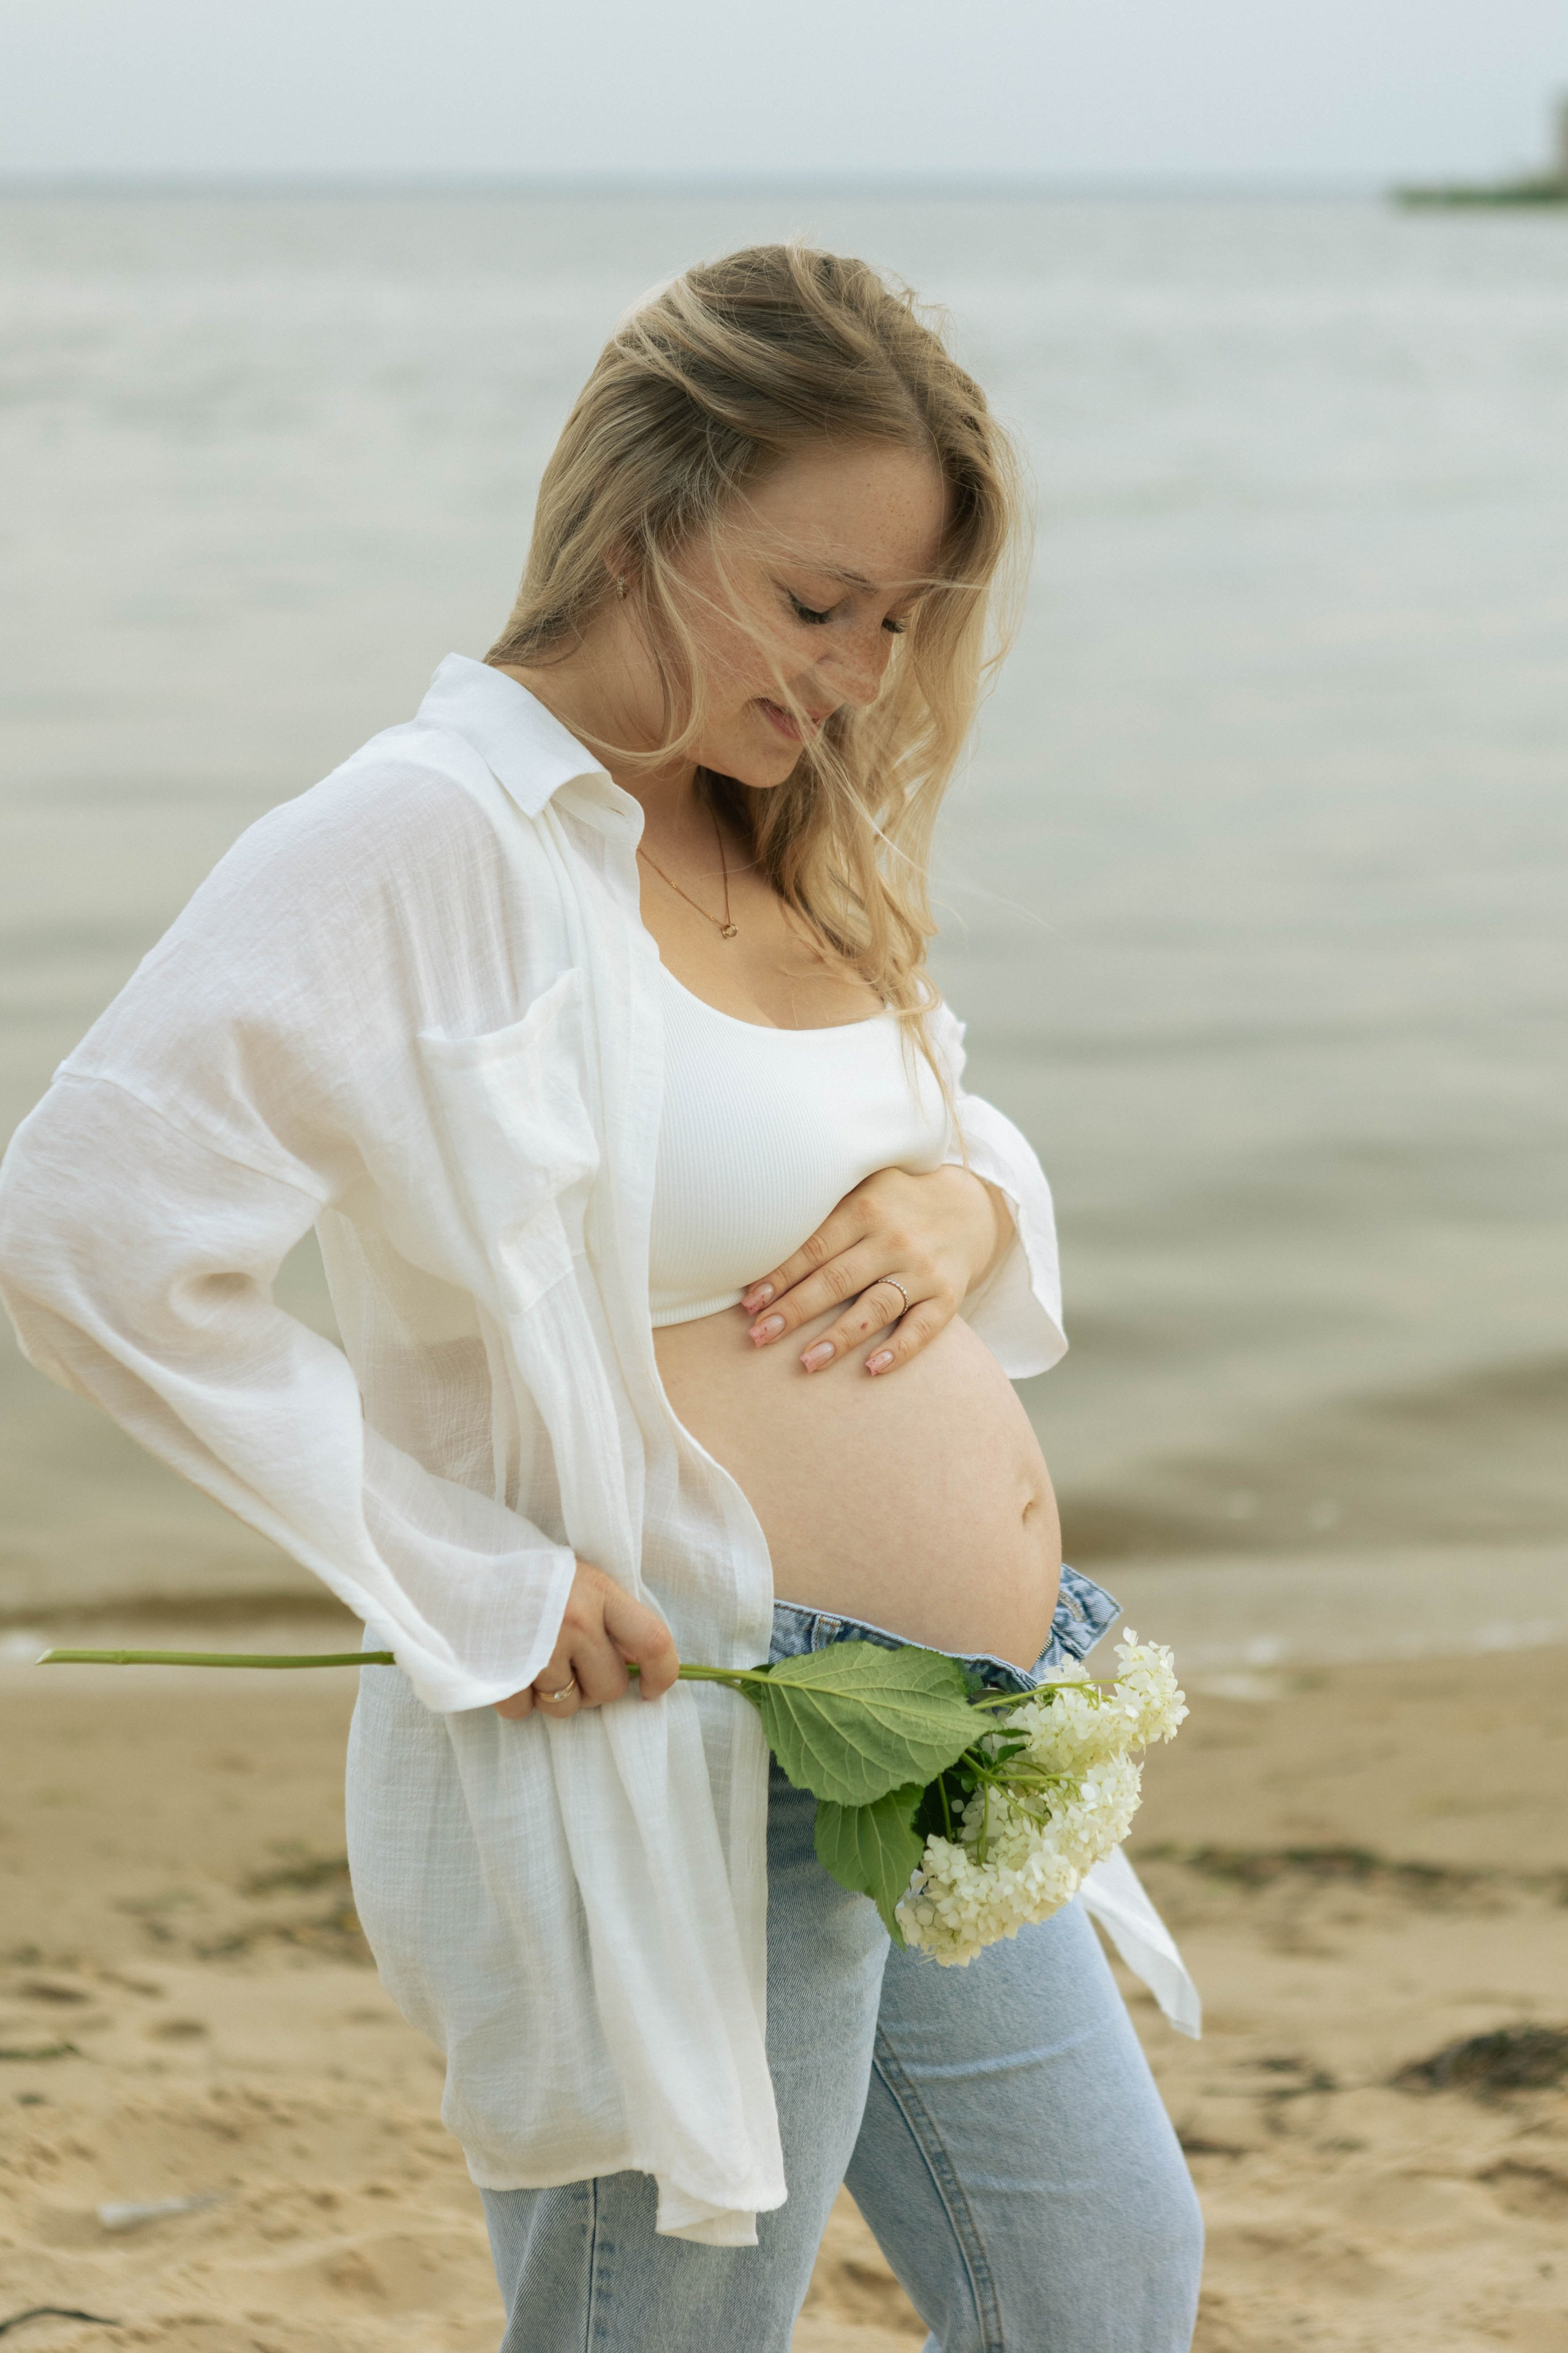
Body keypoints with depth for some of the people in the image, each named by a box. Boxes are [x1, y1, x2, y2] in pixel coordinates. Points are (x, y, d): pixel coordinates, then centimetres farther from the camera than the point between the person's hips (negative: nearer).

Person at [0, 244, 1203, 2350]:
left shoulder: (784, 851, 10)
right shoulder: (429, 837, -16)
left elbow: (962, 1130, 24)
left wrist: (968, 1198, -3)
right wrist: (475, 1587, -21)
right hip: (673, 1766, -9)